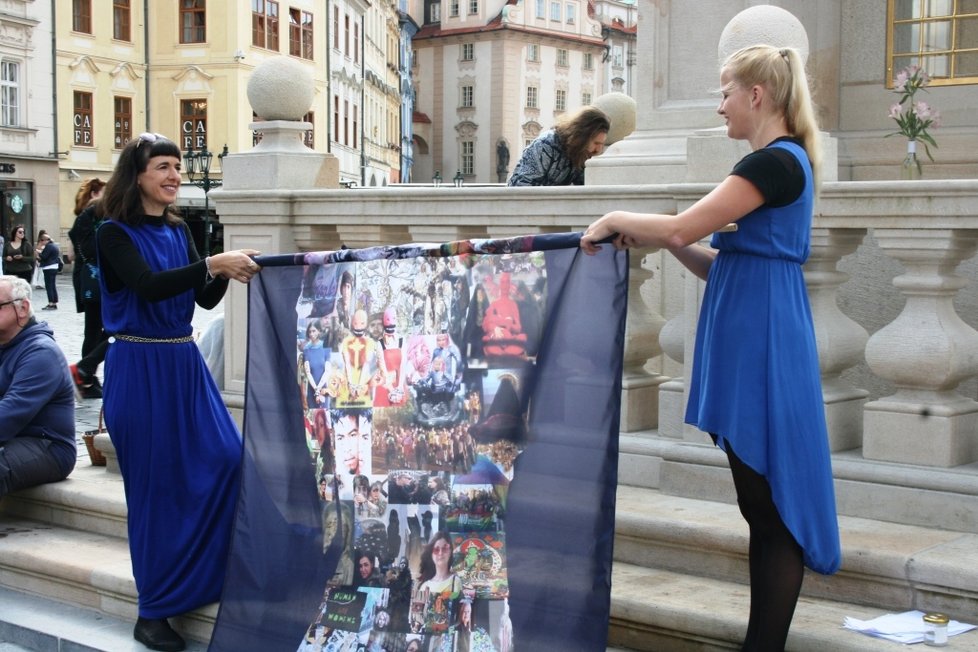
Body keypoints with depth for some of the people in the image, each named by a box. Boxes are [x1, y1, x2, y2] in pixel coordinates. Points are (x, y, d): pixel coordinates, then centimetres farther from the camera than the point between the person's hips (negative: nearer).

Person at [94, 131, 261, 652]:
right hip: (140, 367, -6)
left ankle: (210, 578, 18)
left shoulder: (177, 230, 11)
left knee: (225, 461, 1)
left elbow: (205, 299, 10)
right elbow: (148, 285, -23)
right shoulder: (114, 233, -7)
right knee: (156, 485, -1)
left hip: (184, 361, 6)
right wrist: (212, 263, -29)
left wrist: (225, 274, -9)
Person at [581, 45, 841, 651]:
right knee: (763, 506, 13)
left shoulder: (776, 162, -14)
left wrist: (616, 220, -3)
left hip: (762, 345, -10)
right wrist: (652, 235, 9)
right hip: (753, 343, 10)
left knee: (773, 507, -4)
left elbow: (681, 228, -19)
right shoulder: (781, 161, 18)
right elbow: (722, 263, 18)